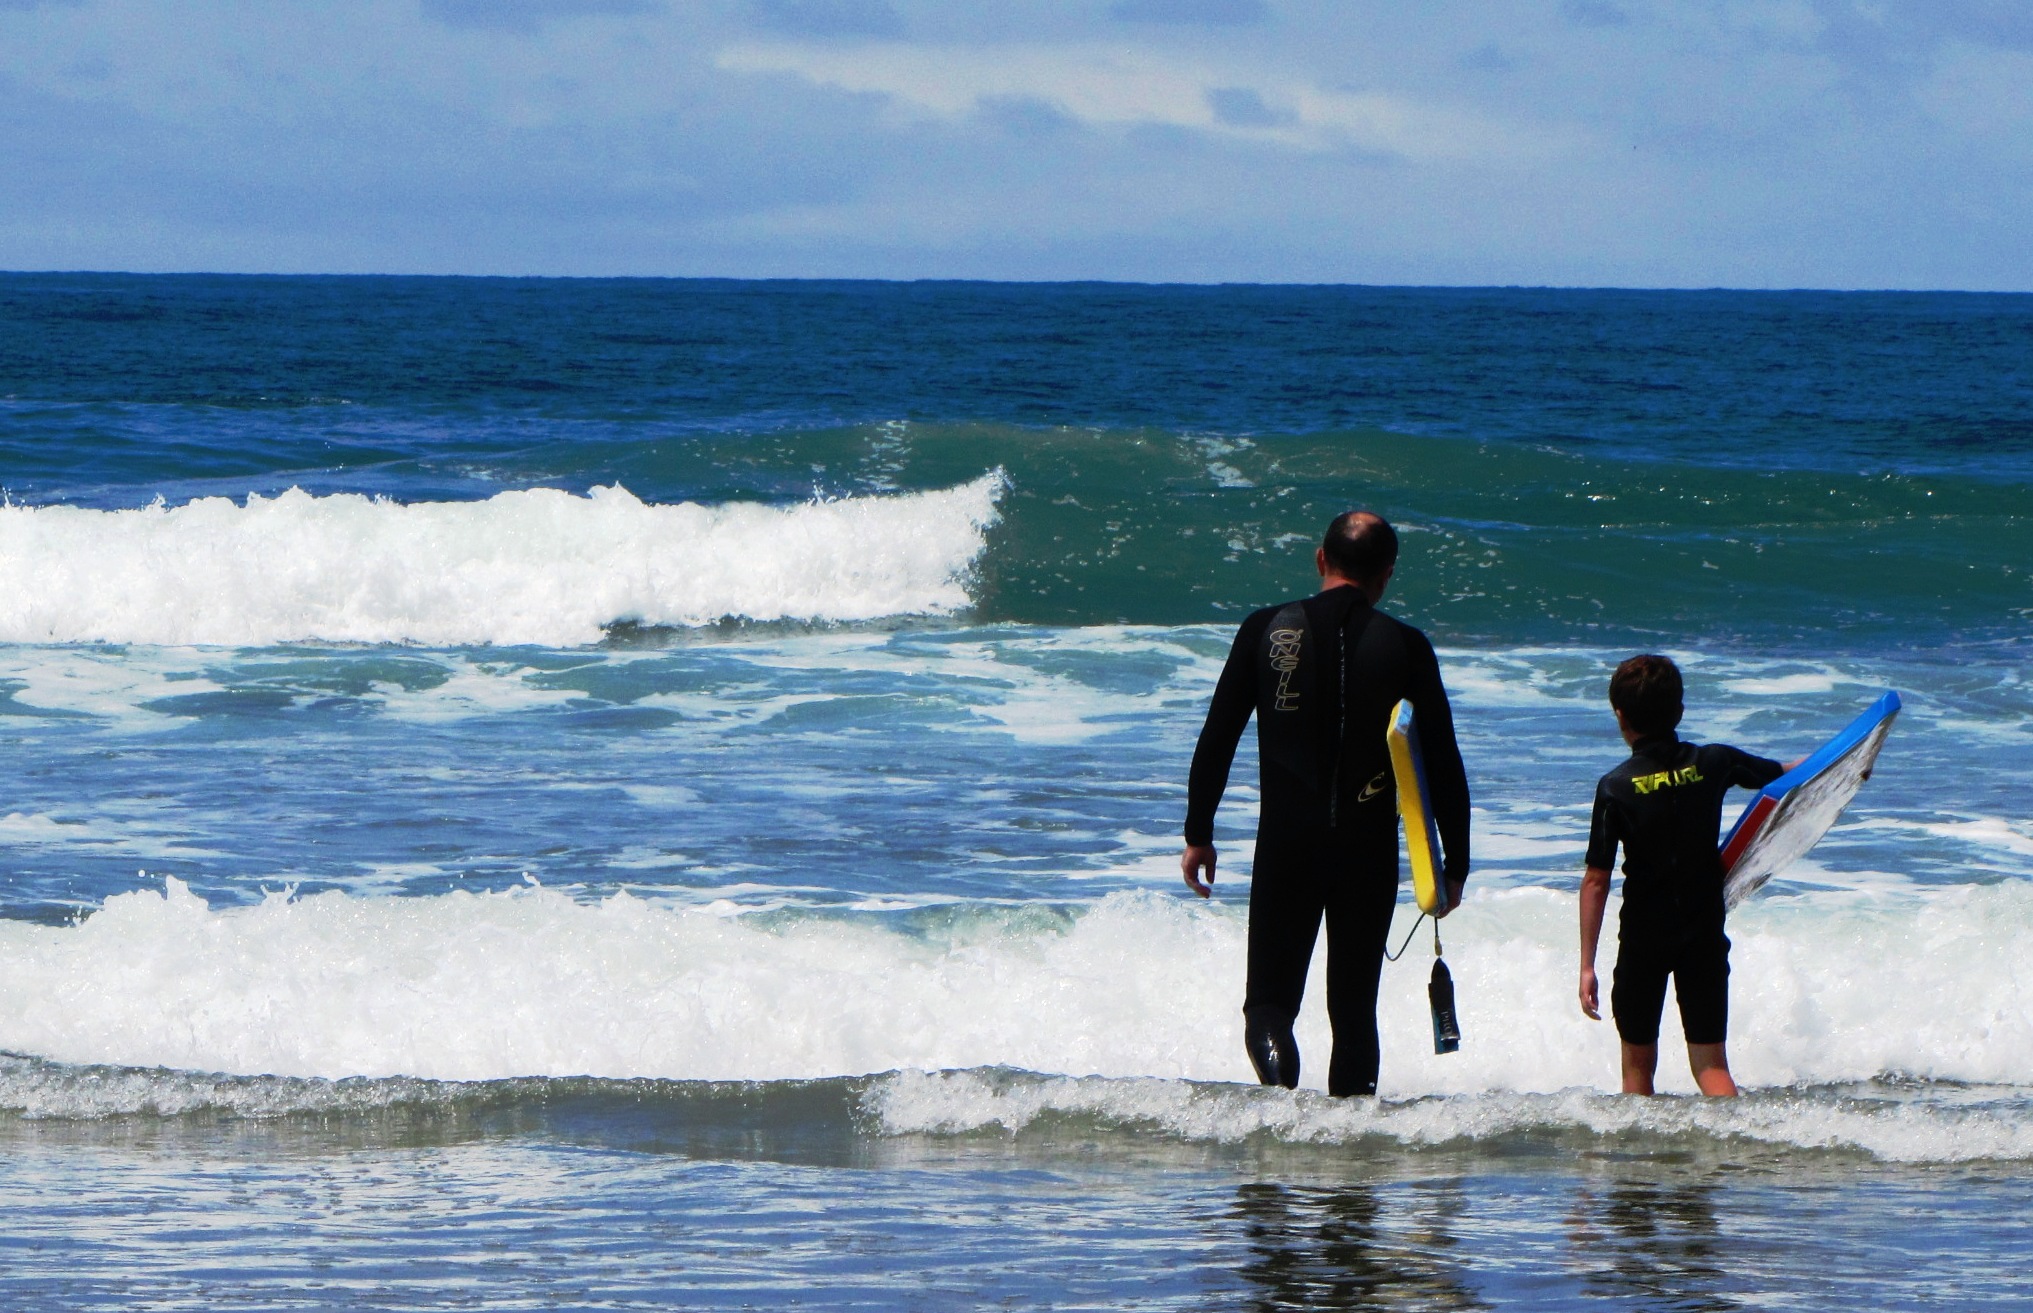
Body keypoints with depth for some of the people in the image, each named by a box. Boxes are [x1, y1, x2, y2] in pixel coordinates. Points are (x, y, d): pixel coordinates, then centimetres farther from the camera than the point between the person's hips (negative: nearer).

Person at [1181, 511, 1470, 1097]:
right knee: (1355, 1005, 11)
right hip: (1370, 846, 0)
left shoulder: (1265, 631, 1)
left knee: (1271, 997, 5)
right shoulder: (1405, 646, -2)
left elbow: (1216, 739, 2)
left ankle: (1273, 1049, -26)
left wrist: (1198, 835, 11)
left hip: (1286, 842, 0)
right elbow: (1442, 763, -1)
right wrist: (1455, 863, 7)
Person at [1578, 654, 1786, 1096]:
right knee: (1711, 1063, 3)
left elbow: (1596, 881, -12)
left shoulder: (1616, 787, -11)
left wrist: (1586, 966, -7)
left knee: (1638, 1063, 13)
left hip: (1643, 939, -2)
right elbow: (1786, 774, 14)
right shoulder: (1713, 763, -3)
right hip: (1705, 935, 2)